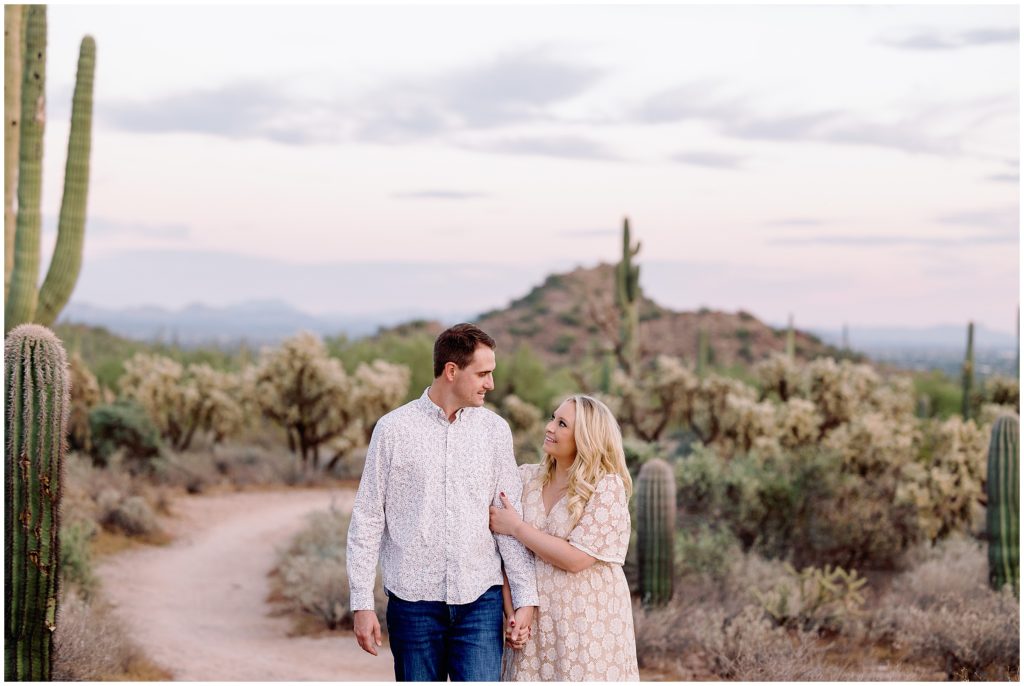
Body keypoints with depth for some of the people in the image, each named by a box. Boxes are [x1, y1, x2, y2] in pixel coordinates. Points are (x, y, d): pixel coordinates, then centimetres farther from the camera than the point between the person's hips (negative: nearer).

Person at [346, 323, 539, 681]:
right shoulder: (393, 429, -1)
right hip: (413, 601, -1)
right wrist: (362, 602, -3)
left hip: (480, 600, 1)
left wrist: (525, 597, 1)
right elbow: (367, 520, 1)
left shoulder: (495, 430, 5)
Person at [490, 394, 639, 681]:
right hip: (537, 622, 4)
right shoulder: (526, 478, 4)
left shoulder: (607, 487, -10)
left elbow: (575, 559, -17)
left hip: (589, 623, -4)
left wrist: (516, 527, -12)